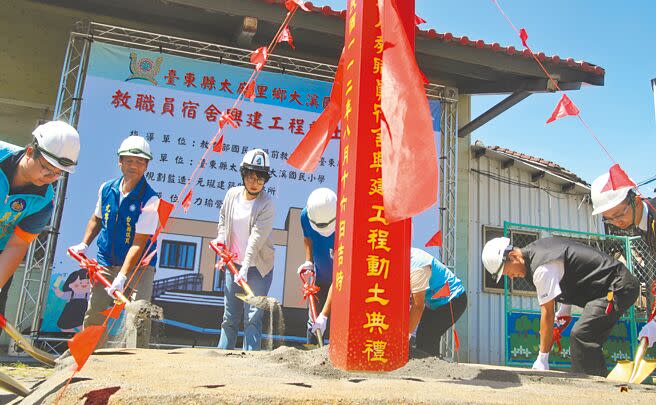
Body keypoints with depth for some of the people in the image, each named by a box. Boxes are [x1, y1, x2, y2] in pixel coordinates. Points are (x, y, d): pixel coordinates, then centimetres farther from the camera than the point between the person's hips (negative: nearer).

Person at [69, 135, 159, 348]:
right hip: (106, 263, 5)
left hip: (138, 266, -5)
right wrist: (84, 244, 5)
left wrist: (122, 277, -28)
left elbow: (139, 243, -22)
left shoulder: (150, 200, -16)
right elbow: (96, 219, 20)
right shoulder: (106, 189, 2)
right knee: (93, 315, 6)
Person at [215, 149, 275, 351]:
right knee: (230, 316, 12)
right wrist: (221, 236, 8)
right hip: (233, 264, 5)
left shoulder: (267, 205, -15)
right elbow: (222, 216, 23)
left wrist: (245, 269, -28)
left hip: (258, 267, -4)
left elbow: (256, 239, -22)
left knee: (253, 317, -5)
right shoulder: (232, 194, 1)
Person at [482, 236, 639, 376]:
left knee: (580, 336, -21)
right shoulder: (535, 248, 6)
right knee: (587, 342, 12)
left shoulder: (542, 269, -22)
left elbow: (547, 313, -18)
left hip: (617, 288, -11)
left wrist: (542, 359, -11)